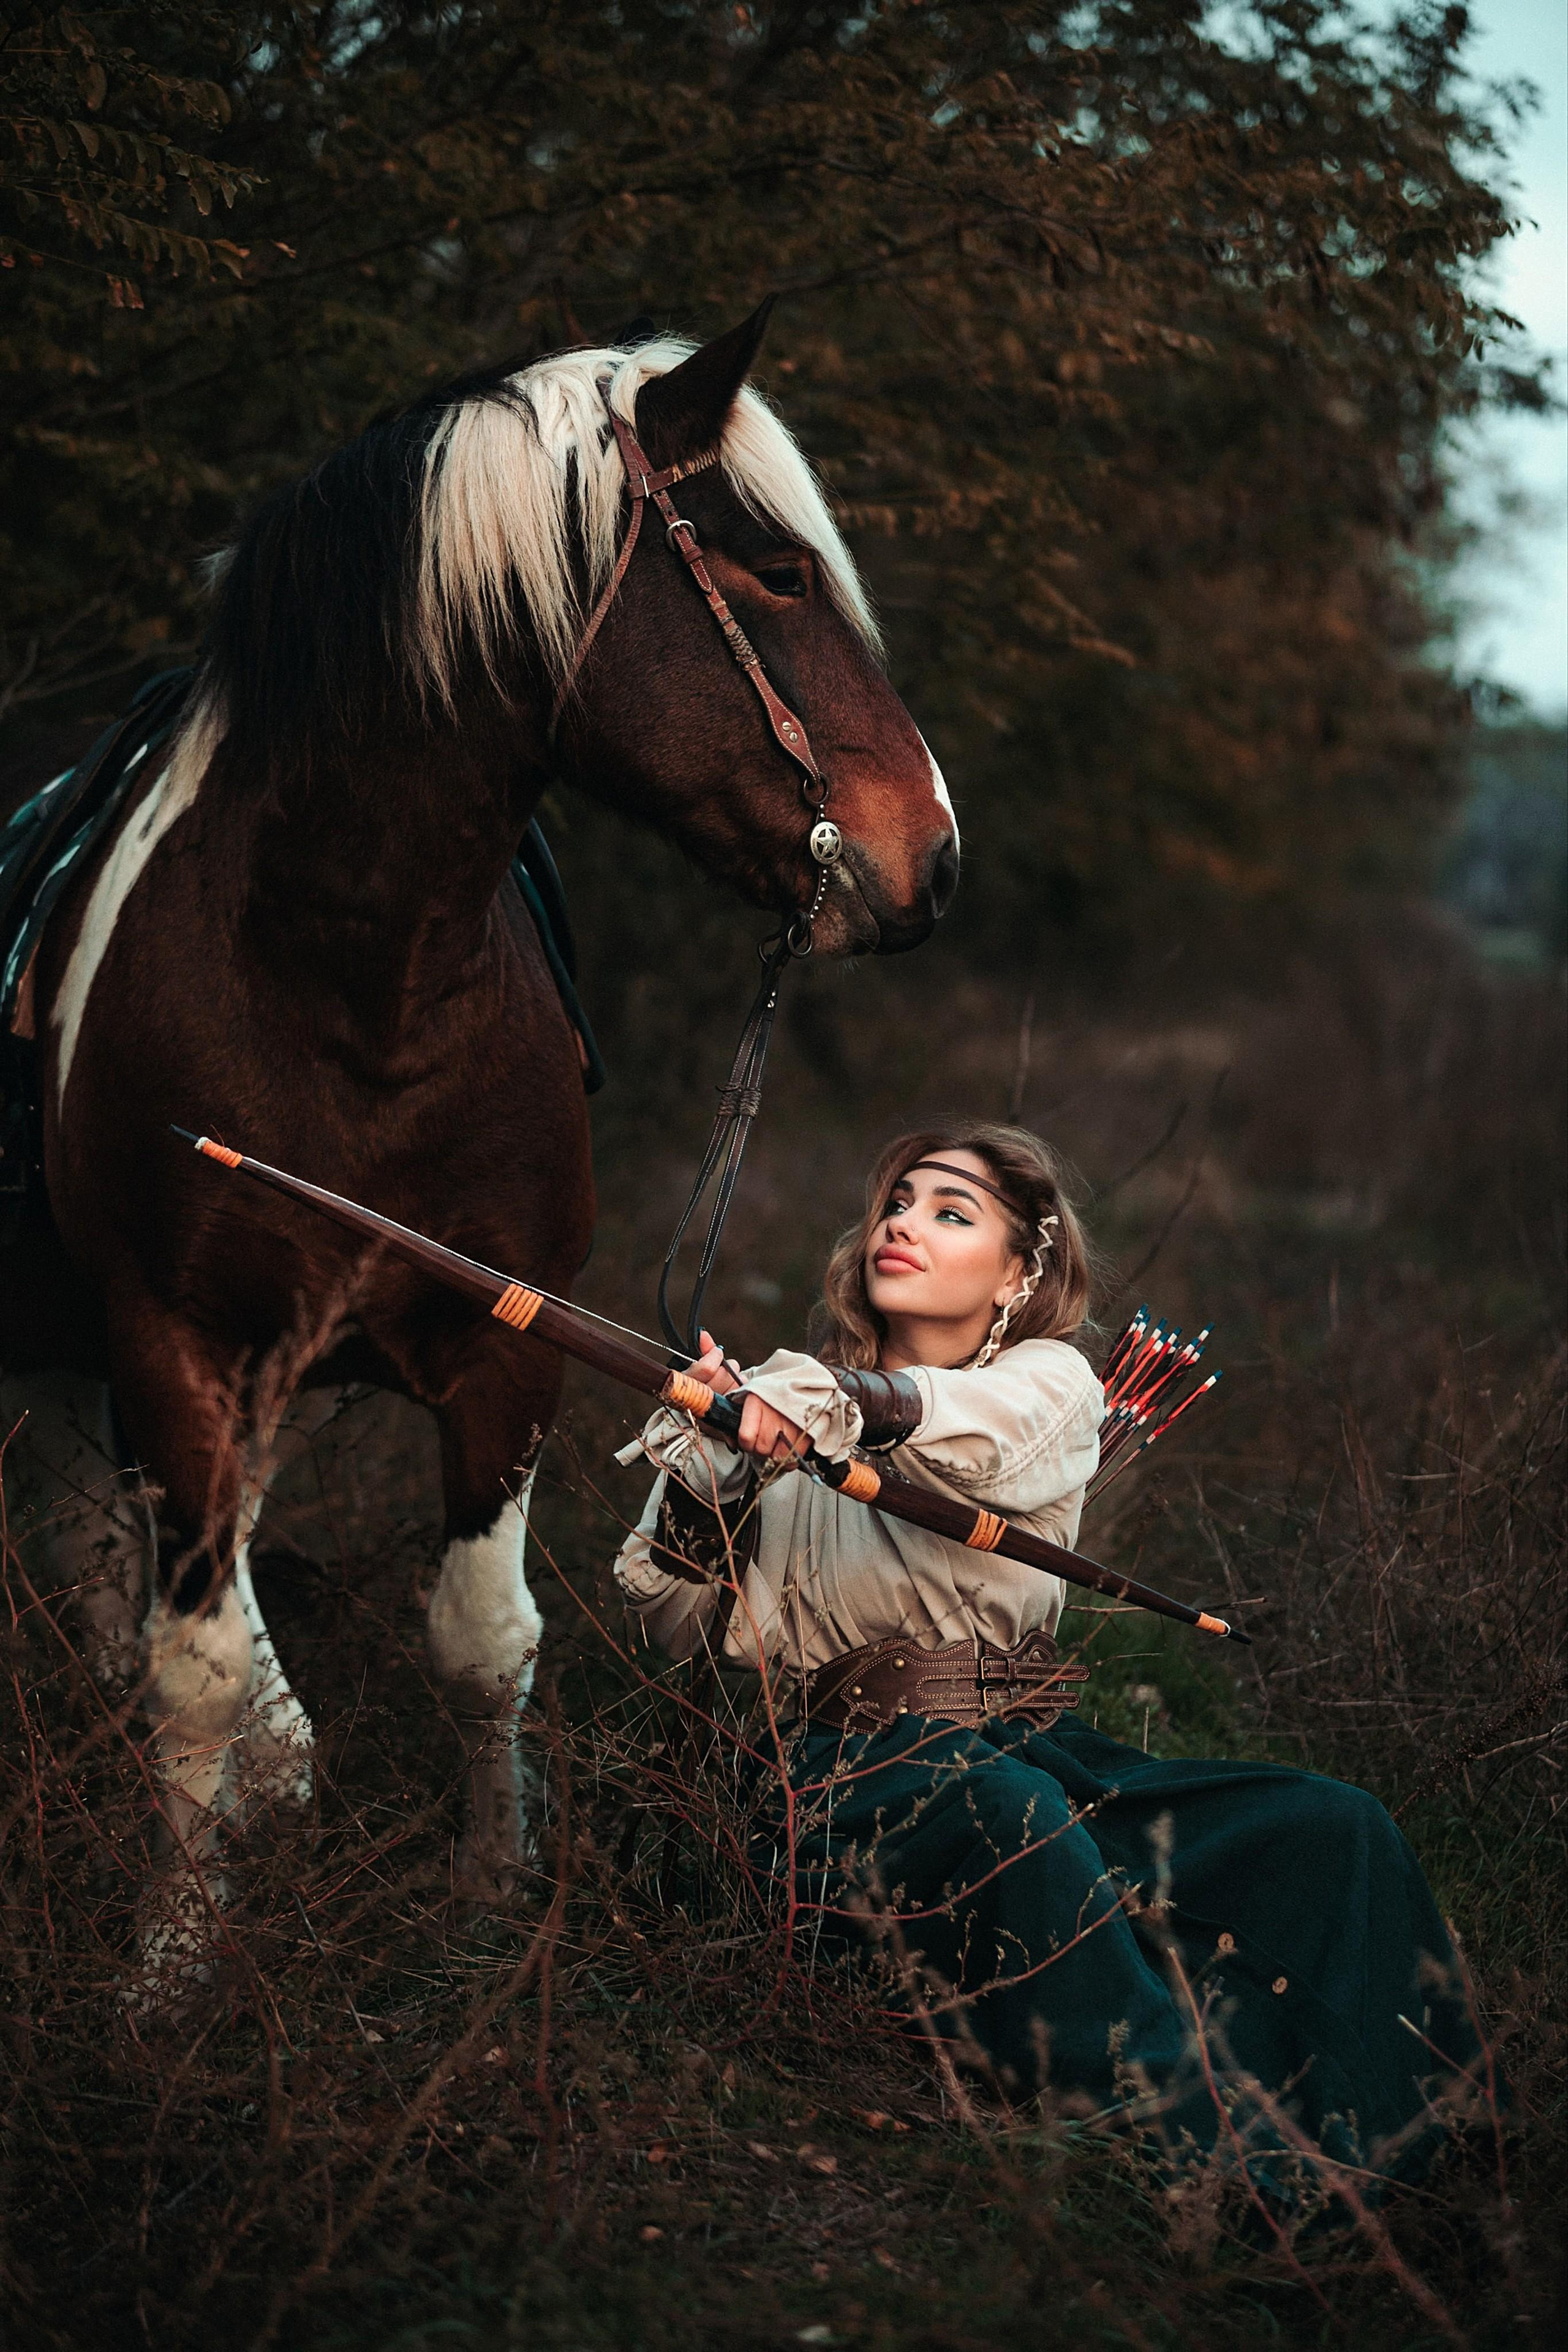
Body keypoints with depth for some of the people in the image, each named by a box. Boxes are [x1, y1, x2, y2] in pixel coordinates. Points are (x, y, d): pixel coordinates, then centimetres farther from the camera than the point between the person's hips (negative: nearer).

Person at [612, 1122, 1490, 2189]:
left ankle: (1340, 2157, -32)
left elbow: (975, 1430, -16)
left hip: (1037, 1746, 3)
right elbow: (679, 1617, 6)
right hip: (855, 1759, -2)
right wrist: (703, 1469, -13)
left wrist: (842, 1403, -37)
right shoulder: (779, 1404, 14)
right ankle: (1198, 2145, -43)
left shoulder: (1052, 1381, 12)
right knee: (1001, 1816, -39)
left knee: (1333, 1832, -21)